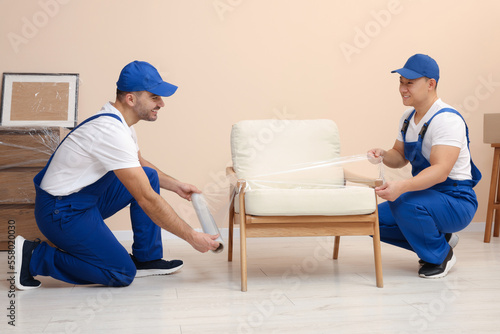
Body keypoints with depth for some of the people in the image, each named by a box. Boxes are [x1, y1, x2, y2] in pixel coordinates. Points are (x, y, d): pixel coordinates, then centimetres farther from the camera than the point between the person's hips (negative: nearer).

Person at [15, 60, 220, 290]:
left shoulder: (117, 120, 3)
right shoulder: (112, 132, -28)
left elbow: (139, 164, 24)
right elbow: (147, 199, -27)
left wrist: (176, 186, 15)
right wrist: (192, 237, -21)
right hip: (61, 212, -10)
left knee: (149, 176, 6)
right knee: (122, 274, -7)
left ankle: (146, 260, 12)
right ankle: (34, 257, -1)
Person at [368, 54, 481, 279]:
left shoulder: (447, 119, -22)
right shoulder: (408, 117, 7)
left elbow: (441, 171, -33)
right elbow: (400, 156, 17)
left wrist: (402, 186, -48)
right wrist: (383, 156, -8)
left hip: (457, 201, -9)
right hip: (426, 197, 9)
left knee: (405, 204, -35)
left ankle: (440, 256, -7)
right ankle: (440, 238, 14)